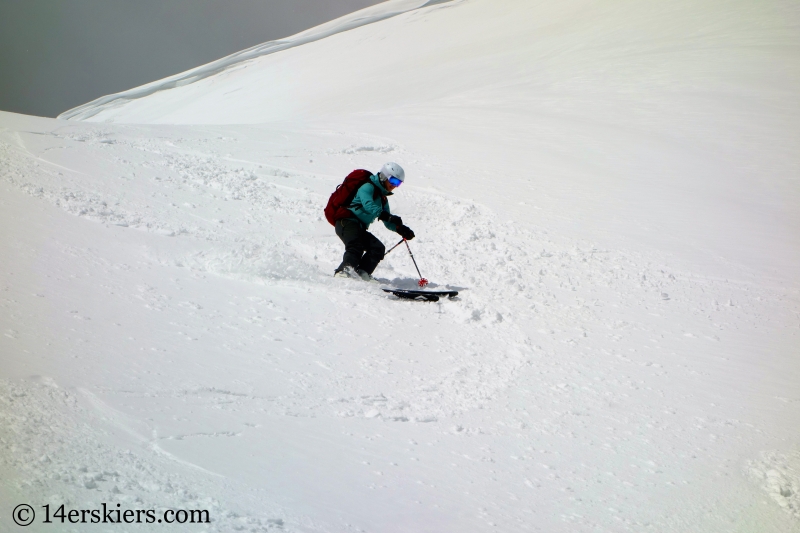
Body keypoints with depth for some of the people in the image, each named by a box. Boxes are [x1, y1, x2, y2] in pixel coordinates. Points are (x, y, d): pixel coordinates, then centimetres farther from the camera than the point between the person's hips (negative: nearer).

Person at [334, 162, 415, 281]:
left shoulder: (383, 198, 23)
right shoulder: (368, 187, -5)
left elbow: (387, 222, 20)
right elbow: (368, 205, -26)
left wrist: (400, 228, -2)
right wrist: (388, 217, -35)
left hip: (360, 228, 9)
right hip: (347, 221, -9)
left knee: (378, 248, -5)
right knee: (356, 246, -31)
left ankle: (362, 273, -13)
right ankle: (345, 270, -45)